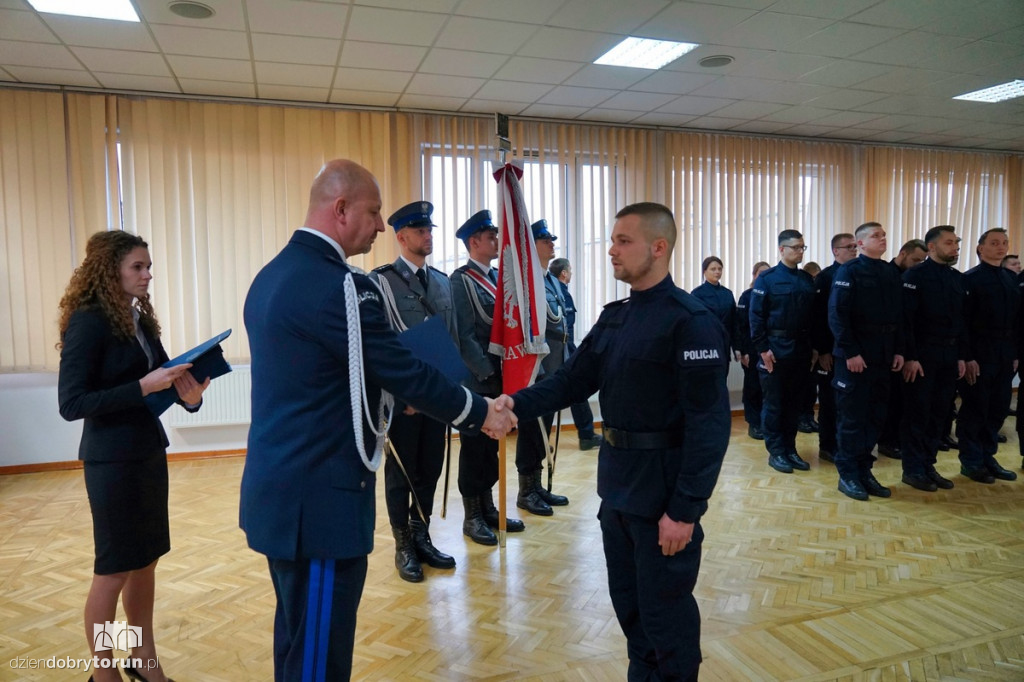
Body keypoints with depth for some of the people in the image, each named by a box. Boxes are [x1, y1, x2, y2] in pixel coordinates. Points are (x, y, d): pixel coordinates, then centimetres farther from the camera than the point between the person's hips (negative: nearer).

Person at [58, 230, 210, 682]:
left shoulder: (140, 319, 6)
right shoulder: (88, 323, -15)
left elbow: (157, 378, 7)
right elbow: (71, 403, -18)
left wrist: (188, 393, -14)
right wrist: (143, 387, -24)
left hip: (149, 453, 7)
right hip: (112, 462, -7)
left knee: (145, 561, 16)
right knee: (114, 570, 6)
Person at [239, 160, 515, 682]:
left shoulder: (273, 274, 10)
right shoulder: (338, 286, -21)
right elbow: (405, 372, -16)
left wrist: (388, 397, 18)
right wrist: (480, 414, -2)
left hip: (280, 489, 10)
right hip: (318, 499, -10)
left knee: (299, 639, 23)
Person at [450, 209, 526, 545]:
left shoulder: (497, 277, 12)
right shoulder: (461, 280, -11)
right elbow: (464, 336, -16)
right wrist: (487, 373, -17)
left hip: (499, 377, 7)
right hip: (476, 380, -7)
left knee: (491, 445, 15)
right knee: (474, 447, 3)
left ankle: (488, 507, 27)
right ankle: (472, 517, 15)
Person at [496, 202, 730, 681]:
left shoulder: (691, 322, -18)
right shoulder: (615, 317, 8)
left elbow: (709, 424, -20)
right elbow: (574, 379, 5)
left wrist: (686, 509, -21)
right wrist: (517, 403, -12)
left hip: (664, 490, -8)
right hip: (617, 482, 8)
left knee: (665, 612, 8)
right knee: (628, 602, 22)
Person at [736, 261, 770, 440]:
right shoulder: (747, 296, -3)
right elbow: (740, 325, -6)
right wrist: (742, 351, -11)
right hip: (752, 349, -3)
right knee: (753, 387, 5)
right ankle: (753, 424, 13)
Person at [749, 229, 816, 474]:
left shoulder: (807, 280, 11)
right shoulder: (766, 279, -5)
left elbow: (813, 315, 14)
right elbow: (756, 316, -9)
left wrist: (813, 347, 9)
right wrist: (763, 348, -14)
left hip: (801, 350, 5)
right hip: (775, 350, -5)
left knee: (793, 403, 11)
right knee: (774, 404, 2)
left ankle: (790, 449, 20)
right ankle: (775, 451, 11)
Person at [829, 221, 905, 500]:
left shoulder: (892, 272, 11)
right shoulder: (848, 271, -8)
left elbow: (898, 315, 13)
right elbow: (837, 315, -14)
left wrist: (899, 350, 6)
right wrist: (850, 353, -18)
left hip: (883, 356, 6)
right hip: (854, 356, -6)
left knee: (876, 416, 11)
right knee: (852, 417, 1)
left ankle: (864, 470, 22)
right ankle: (847, 475, 12)